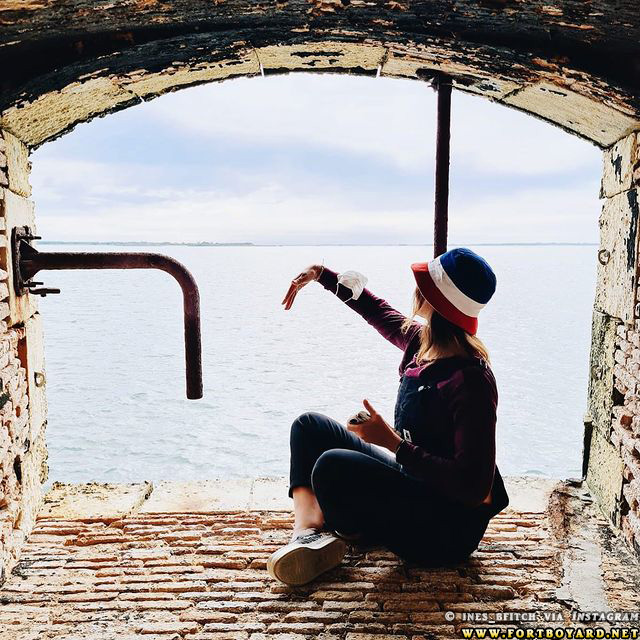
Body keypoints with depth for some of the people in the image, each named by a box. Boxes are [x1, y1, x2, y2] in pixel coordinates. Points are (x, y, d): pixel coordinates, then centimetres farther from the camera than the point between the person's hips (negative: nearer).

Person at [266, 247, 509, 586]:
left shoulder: (469, 380, -28)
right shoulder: (422, 341, -3)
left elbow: (474, 487, -30)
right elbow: (379, 311, 17)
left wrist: (394, 443, -28)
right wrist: (321, 274, 23)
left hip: (450, 528, -9)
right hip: (412, 477, 9)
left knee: (333, 467, -31)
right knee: (310, 425, 7)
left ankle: (353, 532, 2)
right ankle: (307, 527, -13)